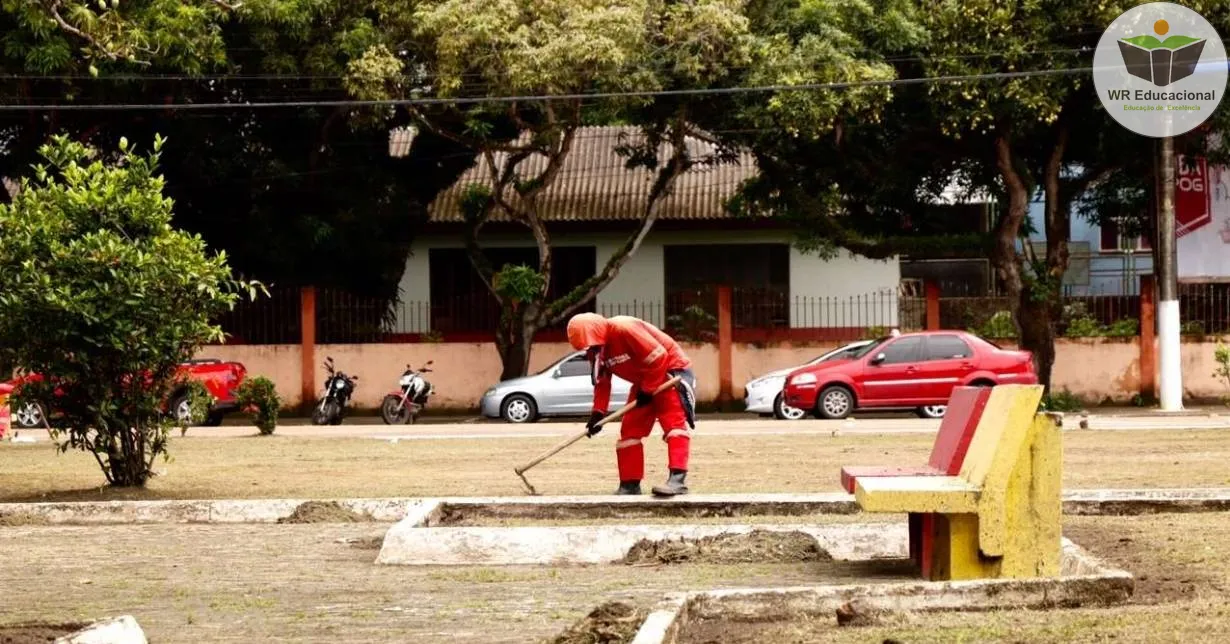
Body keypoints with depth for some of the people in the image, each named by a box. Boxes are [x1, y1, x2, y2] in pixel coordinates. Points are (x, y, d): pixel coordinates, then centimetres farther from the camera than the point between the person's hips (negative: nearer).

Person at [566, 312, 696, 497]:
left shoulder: (625, 329, -30)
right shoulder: (597, 349, -1)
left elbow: (657, 357, -29)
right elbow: (602, 382, 8)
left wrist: (648, 390, -20)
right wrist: (598, 412, -4)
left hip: (671, 370, -9)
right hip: (644, 382, 9)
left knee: (675, 421, -23)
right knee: (630, 430, 4)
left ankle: (678, 479, -36)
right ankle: (630, 484, 9)